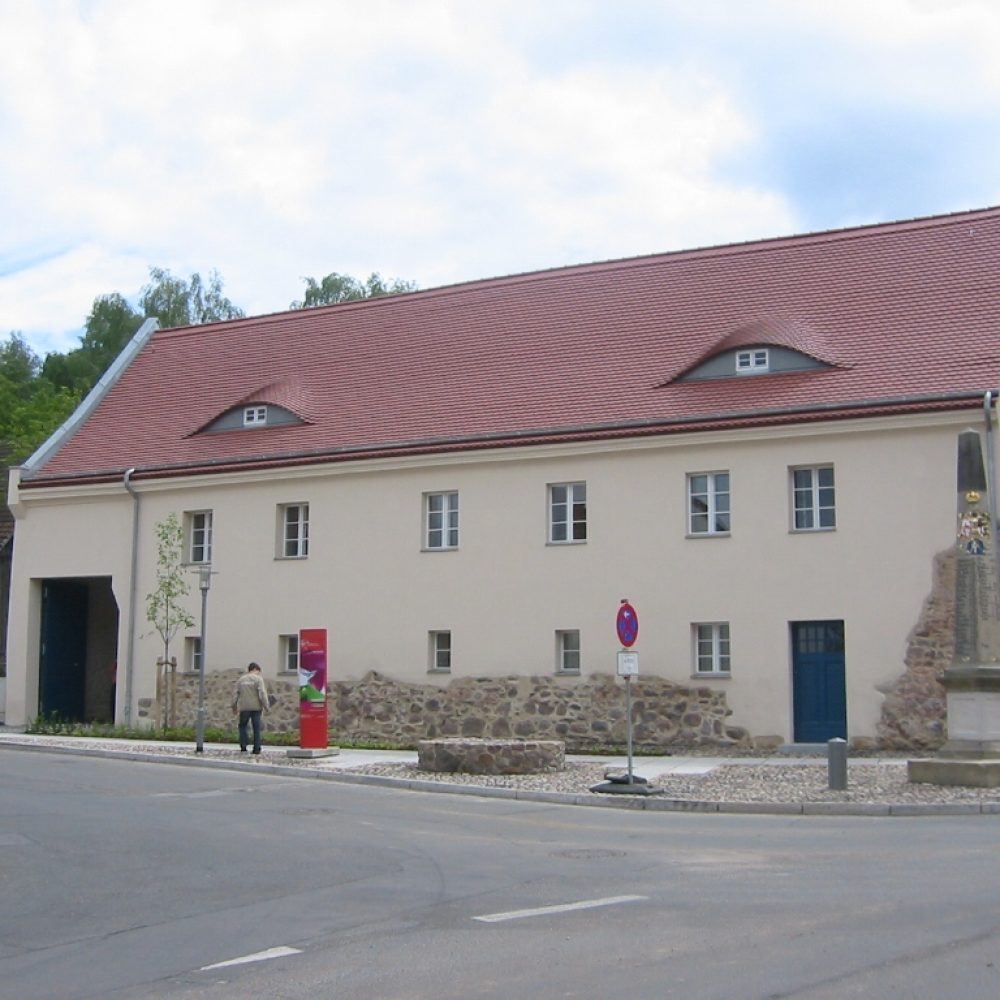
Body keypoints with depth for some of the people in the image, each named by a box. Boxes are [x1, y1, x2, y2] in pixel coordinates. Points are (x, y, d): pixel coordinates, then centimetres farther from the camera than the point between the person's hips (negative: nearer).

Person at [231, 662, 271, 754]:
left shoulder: (241, 680, 11)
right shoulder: (258, 679, -3)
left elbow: (235, 694, 10)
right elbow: (262, 693, -12)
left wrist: (234, 707, 16)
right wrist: (266, 706, -8)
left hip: (244, 707, 3)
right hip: (256, 707, -3)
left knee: (243, 726, 14)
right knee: (256, 728, 2)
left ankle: (243, 747, 2)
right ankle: (257, 749, 0)